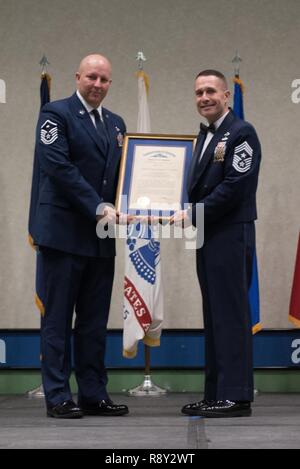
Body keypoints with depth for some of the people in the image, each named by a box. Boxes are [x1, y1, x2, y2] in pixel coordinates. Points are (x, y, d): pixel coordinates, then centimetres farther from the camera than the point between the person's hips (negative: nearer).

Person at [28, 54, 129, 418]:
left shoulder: (115, 124, 17)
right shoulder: (56, 114, -3)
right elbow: (58, 166, -14)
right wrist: (99, 206, -18)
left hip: (101, 237, 6)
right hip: (64, 233, -6)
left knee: (95, 320, 9)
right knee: (58, 318, 0)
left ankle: (93, 394, 15)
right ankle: (57, 397, 5)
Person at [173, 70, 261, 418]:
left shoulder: (241, 133, -8)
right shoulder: (204, 136, 18)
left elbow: (235, 187, -16)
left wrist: (193, 215, -14)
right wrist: (187, 215, 2)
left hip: (231, 236, -9)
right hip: (208, 239, 9)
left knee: (231, 315, -6)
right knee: (214, 317, 10)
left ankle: (235, 396, -2)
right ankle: (216, 394, 16)